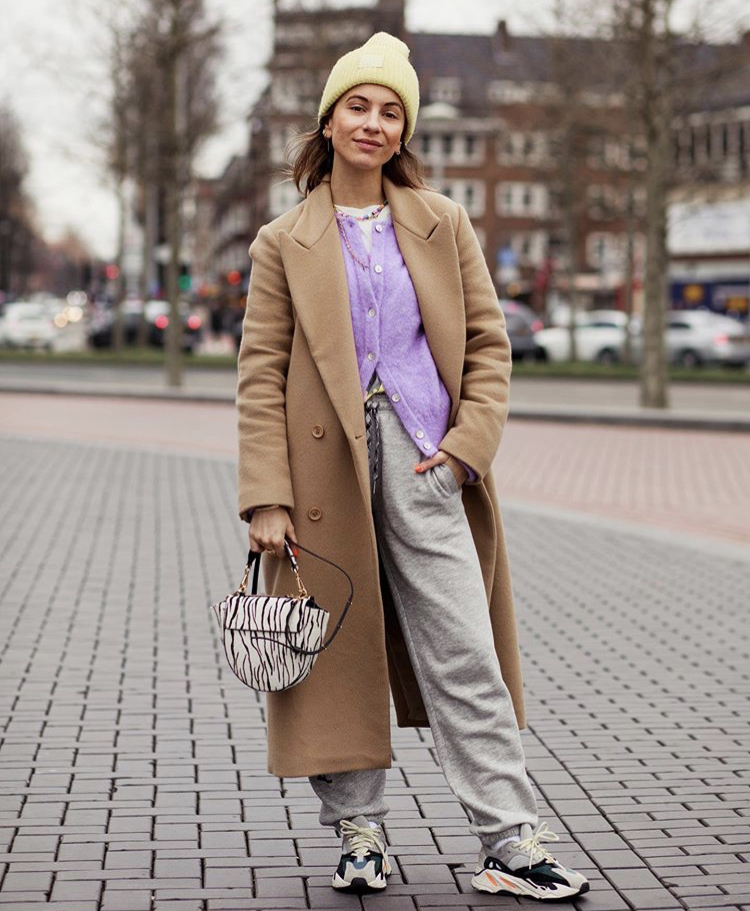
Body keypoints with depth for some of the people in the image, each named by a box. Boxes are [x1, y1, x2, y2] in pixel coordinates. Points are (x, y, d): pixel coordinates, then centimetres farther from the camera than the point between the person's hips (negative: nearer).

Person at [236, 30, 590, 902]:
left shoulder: (444, 224, 11)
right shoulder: (284, 243, 5)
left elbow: (489, 342, 10)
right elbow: (260, 375, 1)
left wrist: (467, 445, -4)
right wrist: (267, 498, -7)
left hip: (423, 466, 1)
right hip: (325, 468, 0)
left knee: (465, 657, -4)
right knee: (337, 657, 5)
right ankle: (359, 835, 20)